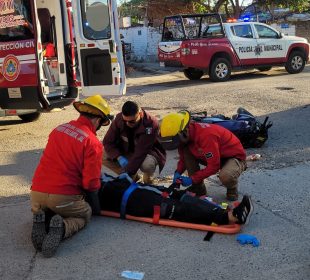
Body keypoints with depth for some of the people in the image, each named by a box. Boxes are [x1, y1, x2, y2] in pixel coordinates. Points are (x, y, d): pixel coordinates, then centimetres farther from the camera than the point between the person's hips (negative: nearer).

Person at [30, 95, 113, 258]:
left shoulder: (59, 128, 7)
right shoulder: (93, 143, -11)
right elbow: (91, 182, -12)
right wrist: (95, 204, 8)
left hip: (37, 192, 5)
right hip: (63, 197, -5)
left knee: (40, 211, 38)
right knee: (84, 215, 27)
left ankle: (41, 220, -1)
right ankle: (62, 228, -8)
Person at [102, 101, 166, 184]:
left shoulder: (150, 124, -31)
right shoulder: (119, 118, -17)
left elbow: (141, 152, -33)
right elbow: (108, 141, -11)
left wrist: (128, 172, -36)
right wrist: (119, 157, -28)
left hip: (148, 152, -5)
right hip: (126, 152, 5)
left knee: (147, 164, -41)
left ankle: (148, 180, 0)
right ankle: (133, 176, 3)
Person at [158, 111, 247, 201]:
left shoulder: (206, 134, -34)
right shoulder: (185, 136, -10)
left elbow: (214, 166, -32)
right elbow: (183, 159, 5)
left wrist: (192, 179, -28)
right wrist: (178, 172, -15)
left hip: (234, 156, -7)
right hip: (213, 157, 7)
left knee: (225, 176, -40)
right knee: (186, 152, -13)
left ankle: (232, 190, -2)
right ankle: (197, 187, 1)